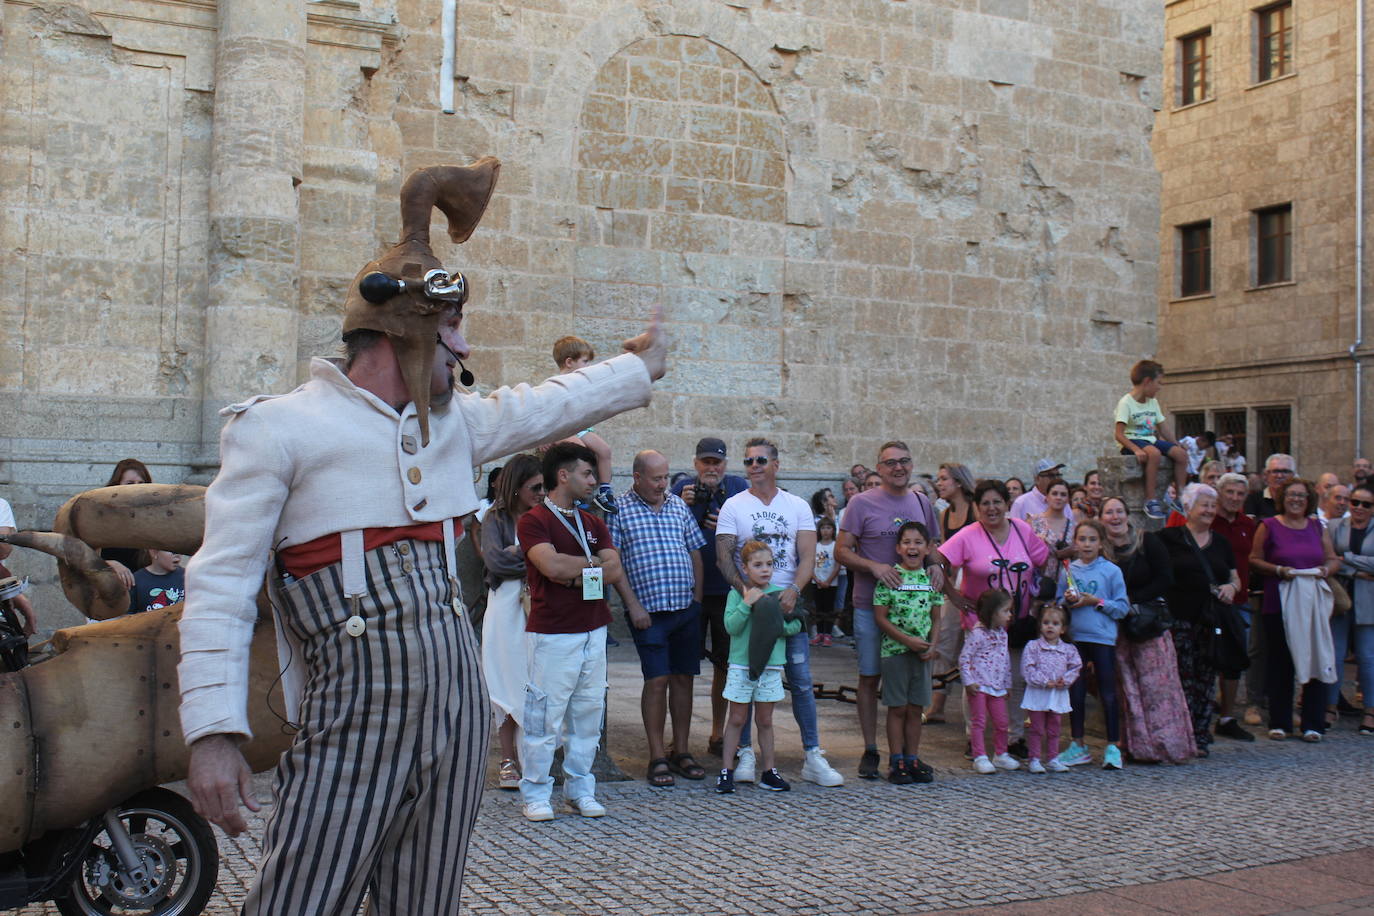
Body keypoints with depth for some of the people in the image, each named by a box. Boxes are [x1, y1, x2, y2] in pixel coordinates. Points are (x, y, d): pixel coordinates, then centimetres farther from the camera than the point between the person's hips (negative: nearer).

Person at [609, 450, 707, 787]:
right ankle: (657, 757, 4)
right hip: (649, 610, -4)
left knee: (683, 678, 8)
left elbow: (696, 553, 16)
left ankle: (681, 751, 18)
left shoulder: (679, 506, 12)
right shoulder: (619, 510, -2)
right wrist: (633, 605, -11)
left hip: (686, 608, 5)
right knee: (657, 680, -5)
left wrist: (698, 598, 8)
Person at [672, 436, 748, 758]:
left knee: (725, 664, 9)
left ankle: (718, 734, 22)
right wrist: (682, 506, -16)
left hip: (728, 589, 1)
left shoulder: (739, 487, 1)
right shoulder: (684, 489, 1)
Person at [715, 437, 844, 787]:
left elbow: (808, 556, 1)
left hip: (788, 603, 1)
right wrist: (747, 591, -20)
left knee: (801, 682, 1)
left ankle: (813, 758, 7)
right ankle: (745, 754, 11)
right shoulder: (733, 506, 4)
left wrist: (793, 591, -18)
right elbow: (724, 557, -4)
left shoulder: (798, 506, 9)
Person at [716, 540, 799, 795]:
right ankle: (727, 771, 11)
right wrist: (747, 603, -21)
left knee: (765, 720, 11)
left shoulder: (779, 593, 3)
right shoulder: (737, 593, -3)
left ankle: (769, 771, 19)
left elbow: (795, 626, -1)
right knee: (737, 719, 4)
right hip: (741, 666, -2)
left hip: (771, 666, 2)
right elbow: (731, 626, -13)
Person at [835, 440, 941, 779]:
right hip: (871, 605, -3)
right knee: (870, 677, 3)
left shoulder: (922, 503, 10)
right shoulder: (862, 503, -3)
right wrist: (874, 566, -21)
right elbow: (842, 551, -5)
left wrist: (936, 566, -1)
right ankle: (870, 750, 14)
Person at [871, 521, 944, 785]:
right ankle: (896, 762, 10)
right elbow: (880, 617, -8)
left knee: (916, 709, 10)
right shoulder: (889, 577, -7)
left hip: (922, 653, 4)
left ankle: (912, 758, 20)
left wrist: (932, 645, -5)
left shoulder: (931, 579, 6)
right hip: (895, 651, -4)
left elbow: (936, 618, 10)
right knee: (898, 708, 2)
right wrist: (907, 639, -15)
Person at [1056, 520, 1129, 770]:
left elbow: (1123, 607, -5)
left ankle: (1113, 747, 11)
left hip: (1103, 638, -3)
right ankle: (1078, 746, 21)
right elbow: (1057, 606, 10)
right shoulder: (1068, 571, 6)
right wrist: (1067, 602, -10)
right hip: (1074, 638, 3)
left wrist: (1098, 602, -15)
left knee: (1108, 693, 2)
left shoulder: (1111, 571, -3)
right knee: (1075, 692, 10)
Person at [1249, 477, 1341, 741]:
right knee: (1280, 665, 2)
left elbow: (1333, 559, 16)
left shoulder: (1318, 527, 13)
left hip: (1313, 603, 3)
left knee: (1316, 661, -1)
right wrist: (1278, 570, -14)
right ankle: (1279, 723, 11)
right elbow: (1254, 559, 1)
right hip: (1279, 606, -3)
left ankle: (1313, 724, 8)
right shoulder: (1269, 526, 3)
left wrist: (1326, 569, -6)